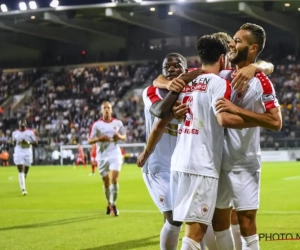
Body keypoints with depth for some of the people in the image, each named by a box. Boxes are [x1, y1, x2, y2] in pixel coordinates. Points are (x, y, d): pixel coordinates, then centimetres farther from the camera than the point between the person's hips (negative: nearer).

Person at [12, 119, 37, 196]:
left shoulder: (30, 132, -2)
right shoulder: (15, 133, 5)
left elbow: (35, 143, -3)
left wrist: (28, 142, -18)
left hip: (27, 153, 1)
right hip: (18, 153, -1)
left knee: (25, 171, 11)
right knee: (21, 171, -13)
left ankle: (22, 184, 41)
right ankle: (23, 189, -16)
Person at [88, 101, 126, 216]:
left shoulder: (118, 123, 4)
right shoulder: (96, 125, -1)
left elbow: (124, 137, 13)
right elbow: (90, 140, -1)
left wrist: (119, 137, -10)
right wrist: (99, 138, -20)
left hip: (115, 155, 0)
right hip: (102, 156, 0)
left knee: (114, 179, -15)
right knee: (106, 182, 8)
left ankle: (113, 204, -10)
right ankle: (109, 204, 26)